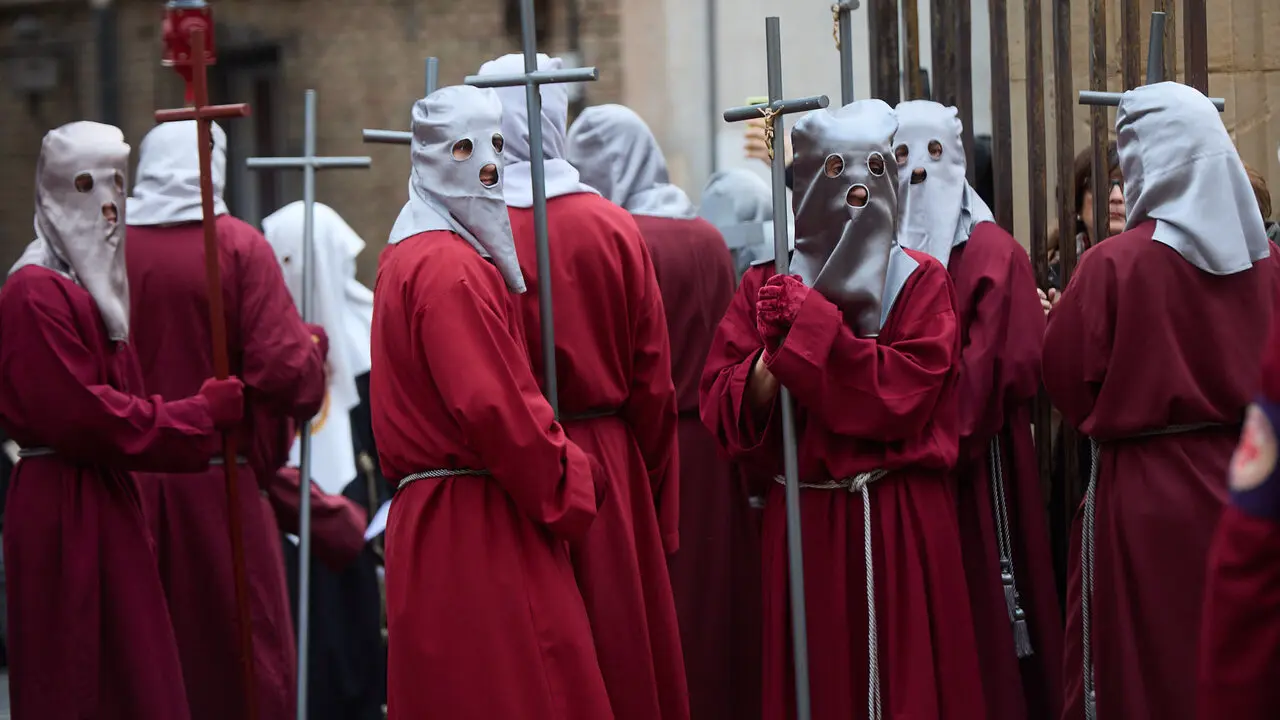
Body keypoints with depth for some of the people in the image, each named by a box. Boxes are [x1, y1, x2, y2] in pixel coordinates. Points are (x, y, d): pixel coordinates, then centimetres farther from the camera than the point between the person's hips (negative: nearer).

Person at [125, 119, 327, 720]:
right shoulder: (239, 246, -8)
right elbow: (285, 371, -15)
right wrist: (312, 345, 6)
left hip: (126, 484, 3)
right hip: (220, 486, -3)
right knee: (240, 657, 5)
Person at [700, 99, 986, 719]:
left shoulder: (920, 282, 2)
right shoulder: (768, 285, 6)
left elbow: (906, 393, -13)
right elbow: (722, 408, 0)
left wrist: (808, 327, -16)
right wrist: (773, 351, -18)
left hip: (901, 526, -1)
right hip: (804, 523, 1)